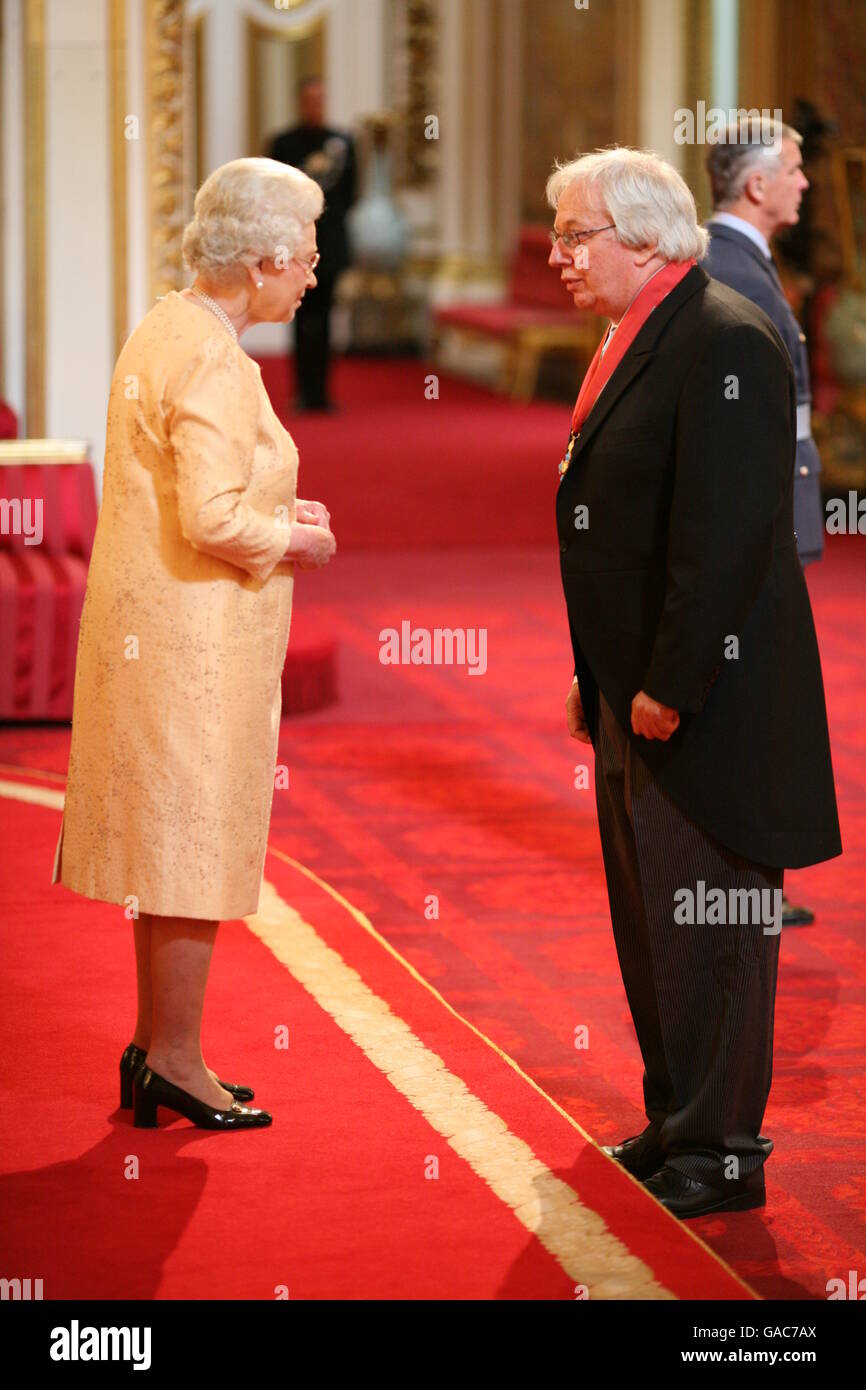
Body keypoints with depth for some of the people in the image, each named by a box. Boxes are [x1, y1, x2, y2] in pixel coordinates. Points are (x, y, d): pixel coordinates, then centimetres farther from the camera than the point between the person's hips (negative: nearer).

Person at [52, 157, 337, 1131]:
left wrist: (270, 510, 10)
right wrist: (293, 542, -10)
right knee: (194, 840, -1)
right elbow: (213, 520, -27)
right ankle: (174, 1061, 7)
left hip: (153, 628, 10)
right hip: (195, 637, -10)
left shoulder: (165, 330, 11)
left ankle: (158, 1046, 25)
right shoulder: (214, 362, -20)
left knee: (170, 838, 16)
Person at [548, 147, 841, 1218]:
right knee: (651, 919, 17)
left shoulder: (725, 342, -17)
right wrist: (596, 678, 16)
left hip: (703, 703, -10)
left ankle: (721, 1152, 6)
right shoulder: (632, 344, 14)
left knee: (708, 926, -2)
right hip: (634, 697, 10)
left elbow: (728, 532, -23)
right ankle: (677, 1120, 28)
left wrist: (669, 686, -22)